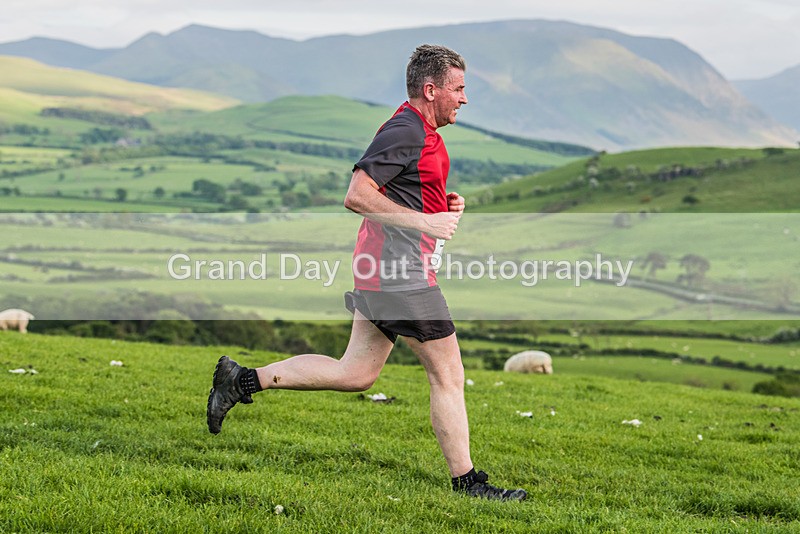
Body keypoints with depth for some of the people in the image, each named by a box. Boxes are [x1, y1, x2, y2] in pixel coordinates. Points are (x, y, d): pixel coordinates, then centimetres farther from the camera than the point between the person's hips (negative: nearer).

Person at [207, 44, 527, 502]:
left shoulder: (421, 132, 18)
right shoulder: (405, 131, -15)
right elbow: (357, 196, -22)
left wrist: (446, 205, 12)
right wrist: (425, 221, -21)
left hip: (379, 271, 11)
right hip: (400, 271, -11)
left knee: (355, 374, 13)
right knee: (448, 376, -2)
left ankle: (243, 379, 17)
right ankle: (467, 481, 7)